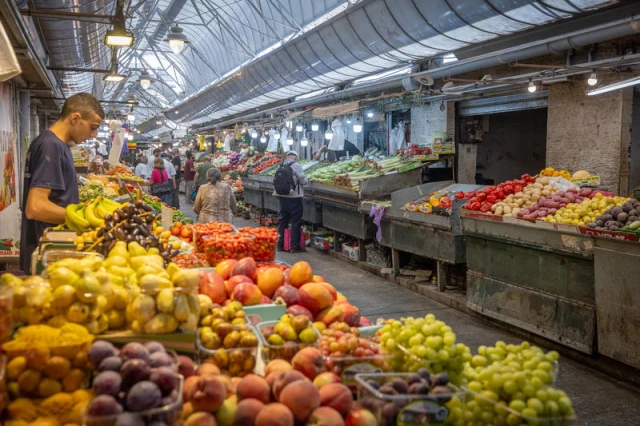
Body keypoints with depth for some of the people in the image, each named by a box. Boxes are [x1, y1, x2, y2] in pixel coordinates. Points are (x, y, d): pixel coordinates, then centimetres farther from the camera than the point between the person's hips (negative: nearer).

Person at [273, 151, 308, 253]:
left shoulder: (281, 167, 6)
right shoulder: (296, 166, -12)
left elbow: (276, 181, 6)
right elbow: (303, 181, -12)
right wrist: (306, 180, 9)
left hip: (282, 196, 6)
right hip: (294, 197, -6)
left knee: (282, 220, 13)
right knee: (295, 221, 0)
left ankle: (280, 244, 18)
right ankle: (295, 246, 2)